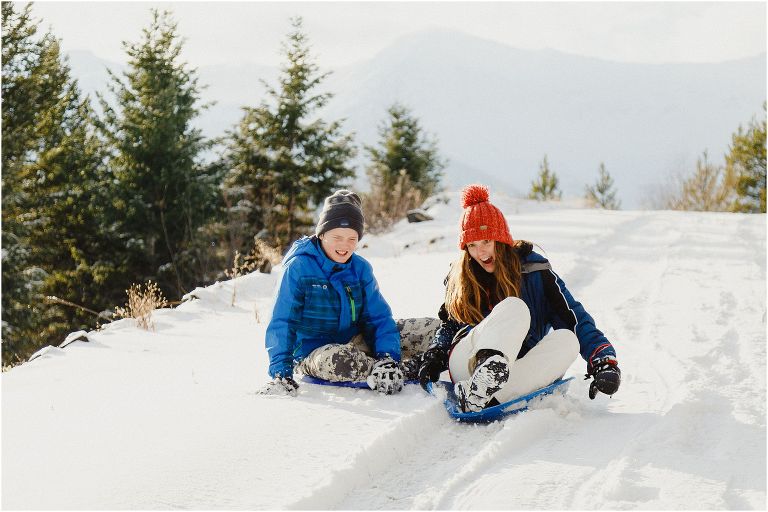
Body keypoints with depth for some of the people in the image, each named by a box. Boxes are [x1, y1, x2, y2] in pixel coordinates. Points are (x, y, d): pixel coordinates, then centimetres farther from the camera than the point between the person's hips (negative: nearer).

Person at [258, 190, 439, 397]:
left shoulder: (361, 268, 0)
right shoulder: (298, 267, -14)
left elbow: (379, 318, -2)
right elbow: (281, 323, -15)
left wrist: (388, 356, -20)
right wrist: (280, 372, -26)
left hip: (354, 342, 5)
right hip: (312, 353, -5)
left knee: (434, 328, -6)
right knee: (336, 359, -44)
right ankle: (406, 371, -28)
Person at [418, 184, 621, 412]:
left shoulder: (533, 269, 4)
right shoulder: (459, 278, 12)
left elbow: (575, 319, -2)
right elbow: (449, 325, 23)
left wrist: (604, 361, -15)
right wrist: (434, 355, 1)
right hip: (465, 366, -1)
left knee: (566, 340, -29)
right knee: (514, 308, -25)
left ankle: (486, 398, -45)